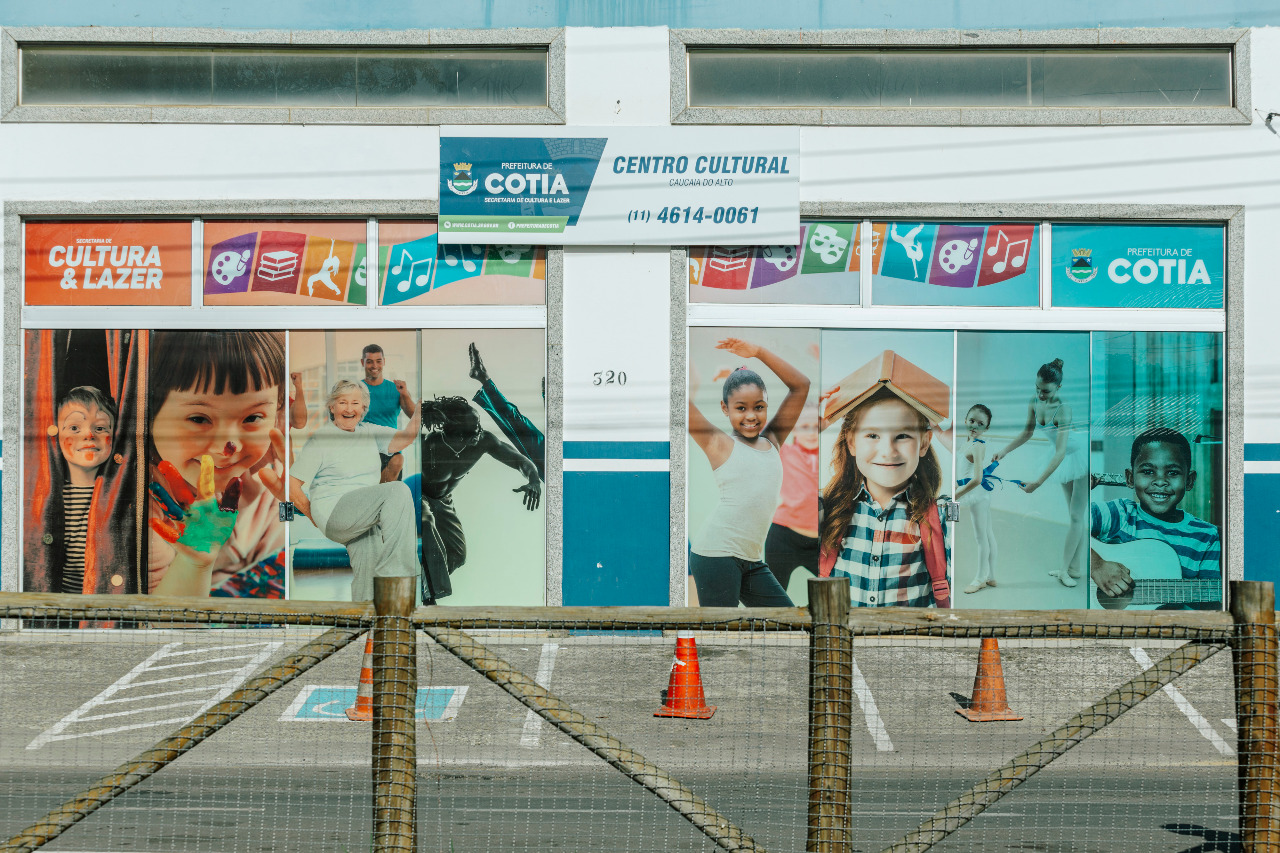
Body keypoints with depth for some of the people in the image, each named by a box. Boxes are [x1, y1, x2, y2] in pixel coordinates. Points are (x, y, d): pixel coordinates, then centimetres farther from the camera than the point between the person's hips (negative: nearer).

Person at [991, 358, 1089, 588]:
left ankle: (1066, 568, 2)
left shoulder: (1063, 409, -34)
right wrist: (1004, 451, -5)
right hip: (1063, 459, 8)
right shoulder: (1034, 403, -13)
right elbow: (1027, 432, 7)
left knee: (1076, 514, -3)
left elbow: (1060, 452, -39)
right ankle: (1074, 568, 20)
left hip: (1080, 457, -8)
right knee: (1072, 513, 14)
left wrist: (1039, 482, -43)